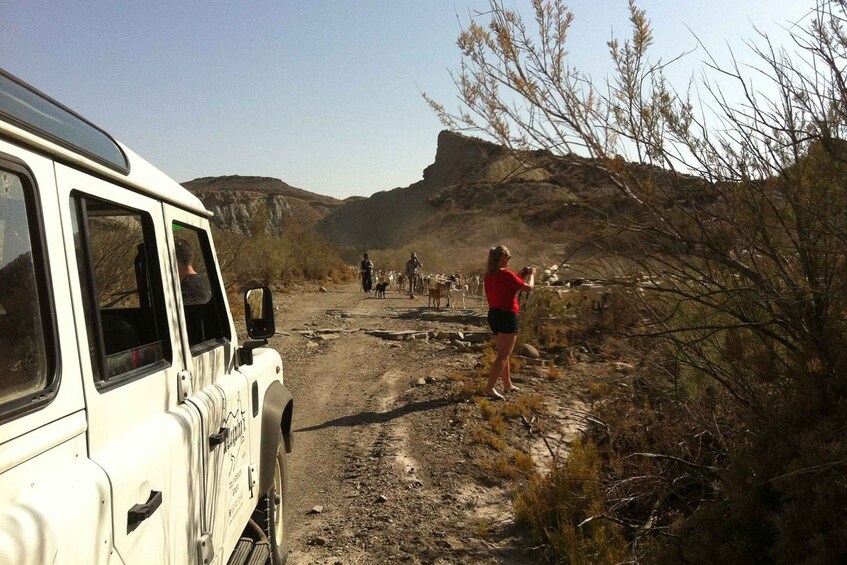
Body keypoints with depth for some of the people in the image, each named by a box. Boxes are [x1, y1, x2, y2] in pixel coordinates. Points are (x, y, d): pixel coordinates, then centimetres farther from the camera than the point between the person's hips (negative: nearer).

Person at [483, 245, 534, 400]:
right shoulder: (506, 274, -16)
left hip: (493, 315, 9)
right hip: (507, 316, -9)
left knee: (503, 353, 20)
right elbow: (528, 288, -9)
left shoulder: (489, 275, 7)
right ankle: (490, 387, -11)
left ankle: (508, 385, 30)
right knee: (504, 355, -5)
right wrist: (531, 274, 9)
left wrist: (520, 275, 20)